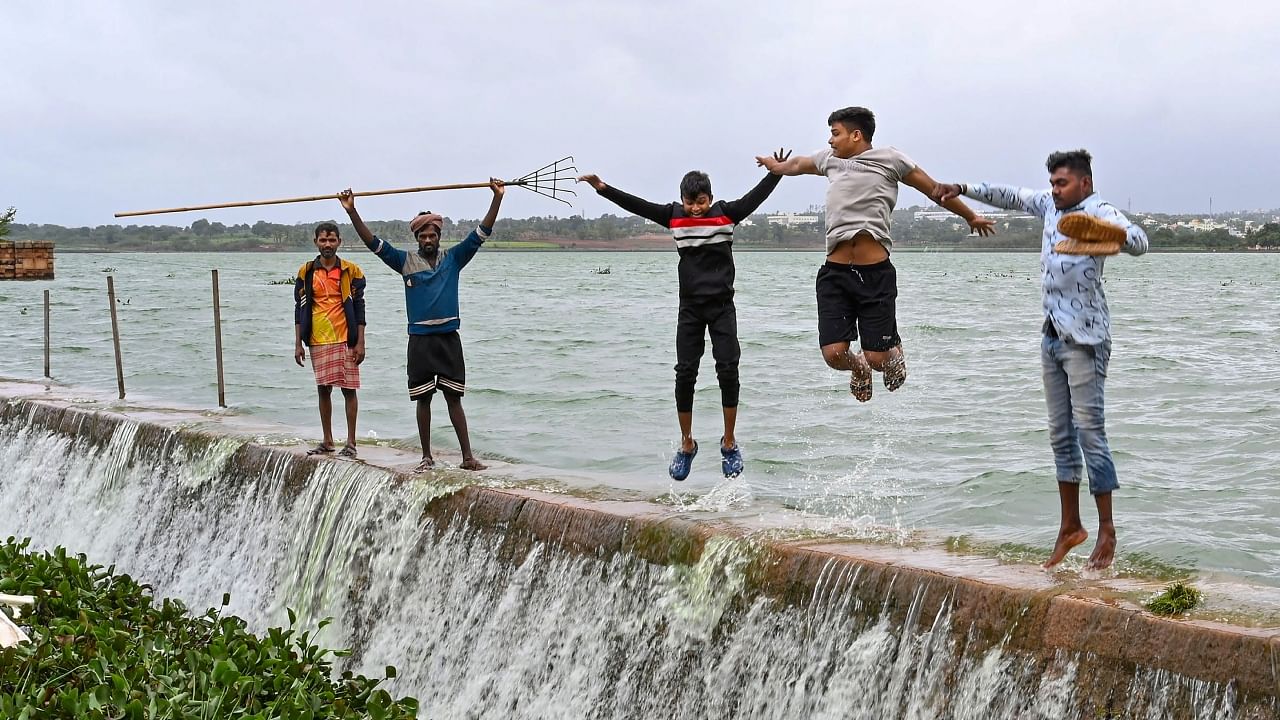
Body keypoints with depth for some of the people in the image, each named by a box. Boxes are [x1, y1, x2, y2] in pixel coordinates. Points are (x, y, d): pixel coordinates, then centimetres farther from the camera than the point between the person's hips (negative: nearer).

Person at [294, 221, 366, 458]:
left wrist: (360, 343, -5)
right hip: (318, 341, 3)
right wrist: (298, 343, 4)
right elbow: (300, 310, 9)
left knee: (349, 388, -1)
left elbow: (359, 308, 0)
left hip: (345, 340, -3)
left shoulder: (351, 271, 0)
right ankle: (327, 441, 19)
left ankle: (351, 442, 5)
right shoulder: (305, 272, 6)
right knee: (323, 389, 9)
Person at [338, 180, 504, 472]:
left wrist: (497, 198, -7)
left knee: (454, 397, 1)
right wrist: (352, 212, -10)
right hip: (420, 341, 0)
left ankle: (467, 456, 2)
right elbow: (374, 243, -1)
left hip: (449, 338, 0)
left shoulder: (453, 259, 5)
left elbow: (481, 233, 1)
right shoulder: (406, 262, 4)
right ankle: (427, 457, 15)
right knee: (423, 399, 6)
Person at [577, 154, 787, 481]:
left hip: (722, 306, -1)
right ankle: (686, 444, 12)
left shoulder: (726, 213, -3)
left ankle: (729, 442, 7)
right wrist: (603, 189, -6)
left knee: (728, 370, -7)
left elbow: (756, 197, -12)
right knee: (685, 373, -1)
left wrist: (777, 172, -26)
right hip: (690, 307, 2)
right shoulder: (674, 216, 1)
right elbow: (636, 205, 1)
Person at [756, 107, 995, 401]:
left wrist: (971, 217, 21)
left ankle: (895, 349, 34)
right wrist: (776, 165, 59)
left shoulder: (889, 160, 6)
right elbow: (797, 163, 41)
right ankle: (859, 367, 29)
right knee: (834, 354, -7)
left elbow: (935, 190, 13)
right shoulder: (829, 160, 19)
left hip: (876, 274, -4)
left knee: (878, 359, -4)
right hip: (835, 274, 4)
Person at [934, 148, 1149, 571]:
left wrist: (1112, 236, -48)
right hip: (1052, 335, 8)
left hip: (1085, 338, -8)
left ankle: (1106, 532, -4)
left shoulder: (1100, 212, -11)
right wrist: (962, 190, 24)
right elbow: (1011, 197, 27)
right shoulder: (1051, 206, 12)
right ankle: (1070, 527, 18)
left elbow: (1138, 242, -29)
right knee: (1061, 434, 11)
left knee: (1089, 431, -9)